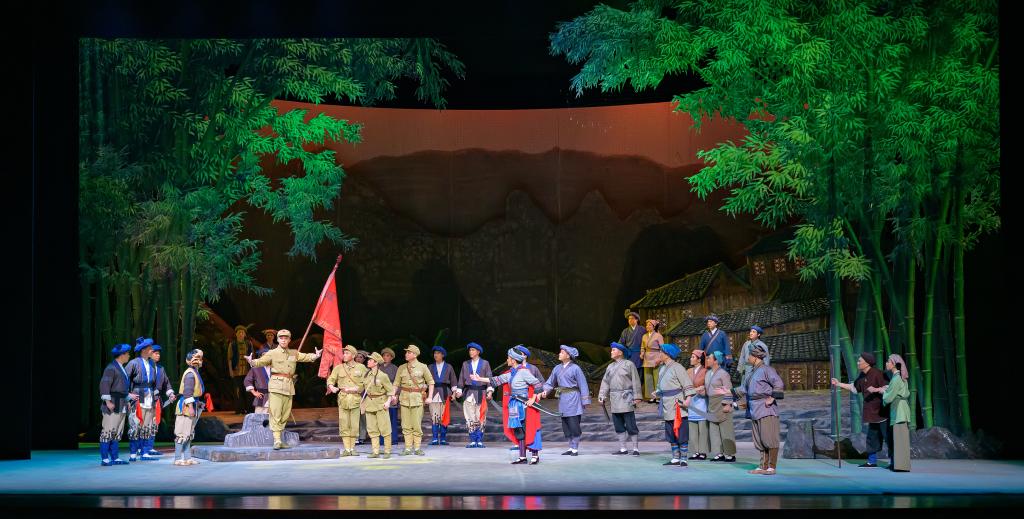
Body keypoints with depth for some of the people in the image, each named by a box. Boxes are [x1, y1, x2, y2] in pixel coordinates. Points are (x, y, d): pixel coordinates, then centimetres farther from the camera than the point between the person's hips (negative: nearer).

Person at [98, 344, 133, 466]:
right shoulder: (111, 368, -10)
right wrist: (108, 401, -22)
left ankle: (115, 458, 11)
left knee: (117, 433, 9)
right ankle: (104, 459, -8)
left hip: (121, 406, 10)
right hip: (112, 405, -10)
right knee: (108, 432, -9)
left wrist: (127, 400, 22)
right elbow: (104, 384, -18)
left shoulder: (121, 368, 20)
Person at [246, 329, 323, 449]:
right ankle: (277, 441, -13)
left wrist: (316, 356, -4)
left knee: (285, 415, 9)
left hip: (289, 387, 6)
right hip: (276, 385, -6)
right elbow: (261, 361, -11)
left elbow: (306, 357, 16)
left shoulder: (294, 354, 16)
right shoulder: (272, 353, 0)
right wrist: (252, 362, -31)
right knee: (275, 414, -11)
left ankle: (279, 441, 16)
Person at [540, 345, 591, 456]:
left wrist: (585, 401, -6)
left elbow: (583, 385, -6)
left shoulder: (575, 368, -7)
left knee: (573, 425, -7)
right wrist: (545, 391, -4)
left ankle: (575, 448, 0)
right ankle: (571, 448, 16)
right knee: (565, 426, 8)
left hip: (573, 398, -7)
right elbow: (550, 382, 15)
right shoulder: (557, 368, 11)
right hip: (562, 399, 7)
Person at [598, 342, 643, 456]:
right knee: (619, 426, 8)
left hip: (626, 399, -6)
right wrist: (602, 396, 4)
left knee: (631, 425, -6)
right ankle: (622, 449, 14)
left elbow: (636, 382, -4)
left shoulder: (629, 365, -2)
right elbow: (605, 382, 14)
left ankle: (636, 449, -1)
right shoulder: (610, 367, 16)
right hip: (615, 400, 6)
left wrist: (637, 397, -9)